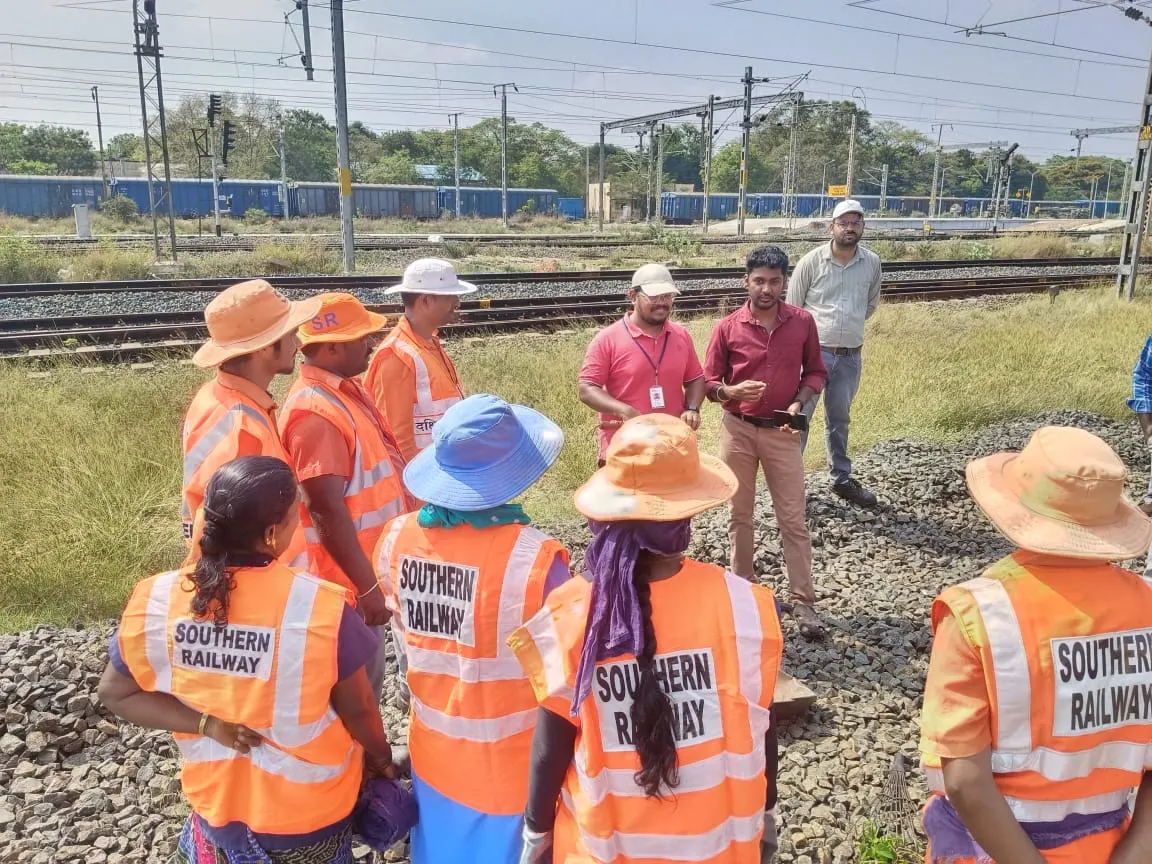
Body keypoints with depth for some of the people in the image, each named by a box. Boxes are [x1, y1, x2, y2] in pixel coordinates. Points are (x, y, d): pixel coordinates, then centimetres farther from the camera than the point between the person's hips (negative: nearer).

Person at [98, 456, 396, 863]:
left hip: (216, 803, 2)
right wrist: (380, 754, 3)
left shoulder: (156, 602, -21)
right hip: (310, 812, -2)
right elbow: (357, 709, -15)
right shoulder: (320, 607, -30)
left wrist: (208, 723, -12)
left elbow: (116, 693, -6)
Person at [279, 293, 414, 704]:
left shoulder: (345, 388, 6)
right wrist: (366, 585, -24)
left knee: (367, 679, 23)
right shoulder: (316, 411, -25)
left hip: (371, 565, 9)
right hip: (350, 579, -9)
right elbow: (326, 510, -28)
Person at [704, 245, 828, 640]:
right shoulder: (728, 327, -6)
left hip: (782, 431, 0)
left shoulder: (802, 322, -3)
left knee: (793, 518, 3)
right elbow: (708, 382, -1)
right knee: (740, 514, 12)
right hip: (738, 429, 0)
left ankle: (803, 601, 13)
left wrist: (799, 402, -11)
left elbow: (816, 371, 7)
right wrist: (731, 392, -23)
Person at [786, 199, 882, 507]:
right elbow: (792, 308, 0)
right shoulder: (812, 261, -8)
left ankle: (842, 479, 29)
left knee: (839, 419, 17)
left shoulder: (872, 263, 2)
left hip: (850, 356, 4)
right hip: (814, 352, -3)